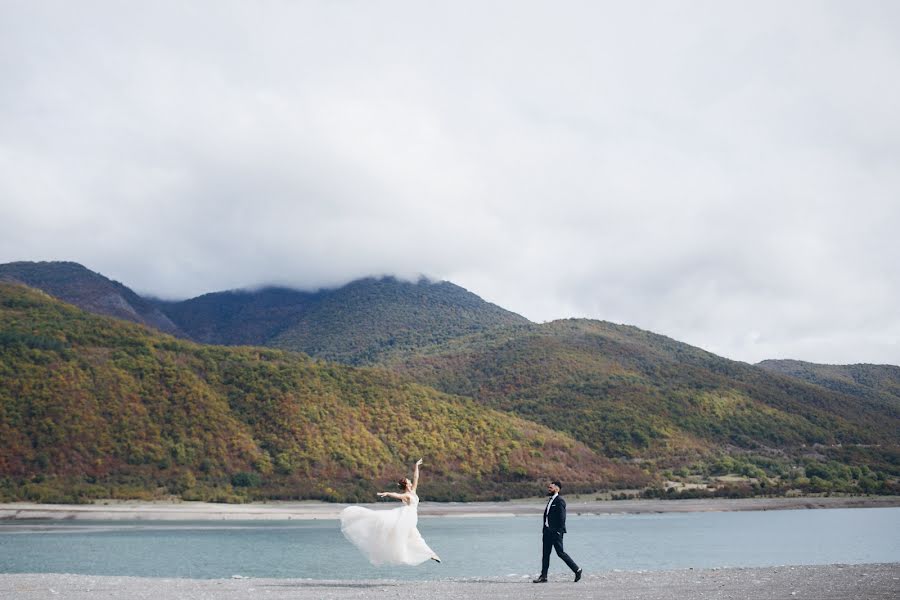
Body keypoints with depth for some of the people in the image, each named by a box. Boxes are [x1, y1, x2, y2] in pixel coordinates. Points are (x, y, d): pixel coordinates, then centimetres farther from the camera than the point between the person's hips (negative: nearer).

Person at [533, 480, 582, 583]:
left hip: (556, 532, -9)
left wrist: (559, 531, -20)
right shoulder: (550, 500, 16)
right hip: (547, 531, 9)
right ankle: (543, 576, 11)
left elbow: (562, 517, -16)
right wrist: (545, 529, 13)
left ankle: (577, 570, 8)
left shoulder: (560, 501, -11)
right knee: (545, 553, 8)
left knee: (560, 552, -5)